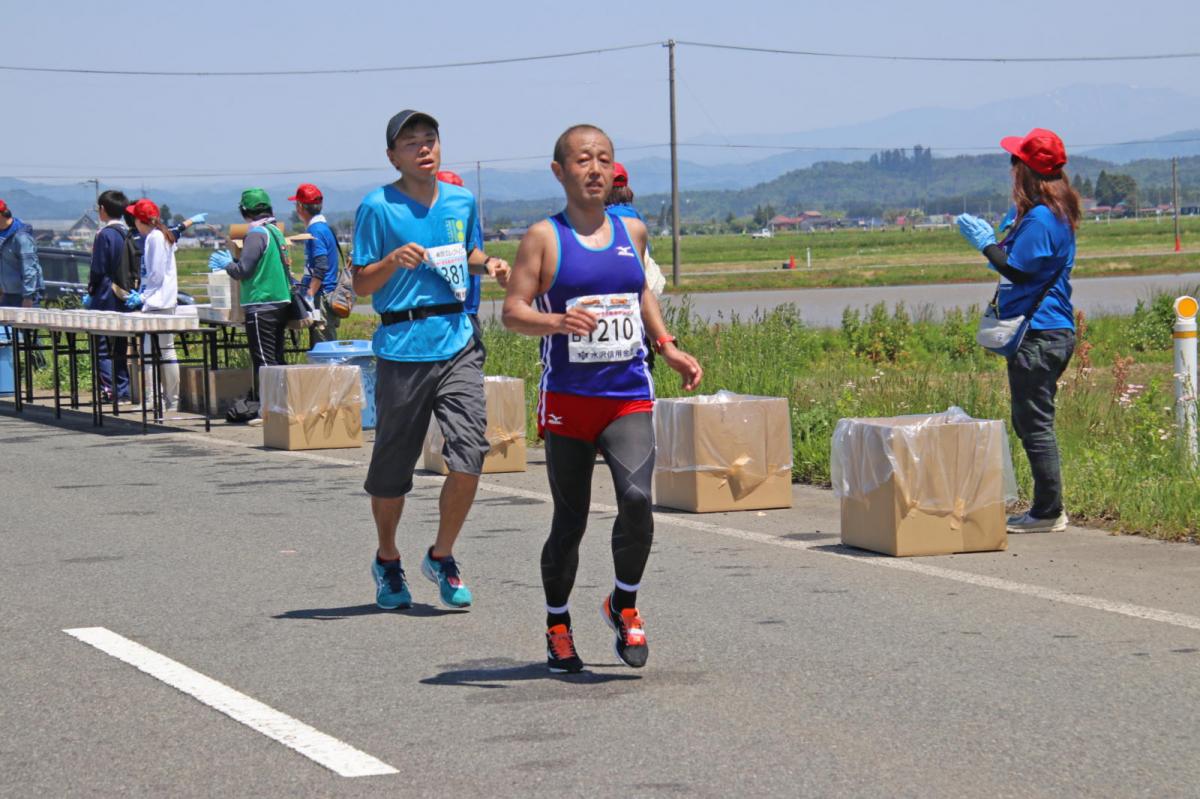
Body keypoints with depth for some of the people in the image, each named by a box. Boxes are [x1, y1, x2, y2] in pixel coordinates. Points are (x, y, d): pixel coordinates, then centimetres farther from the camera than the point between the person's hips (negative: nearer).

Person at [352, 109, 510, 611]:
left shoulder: (462, 202, 11)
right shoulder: (377, 208, -3)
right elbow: (361, 285, -2)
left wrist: (489, 264, 7)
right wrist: (393, 261, -20)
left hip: (458, 343, 3)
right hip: (402, 348, -3)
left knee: (469, 457, -10)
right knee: (392, 467, 7)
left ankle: (442, 556, 12)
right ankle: (387, 561, 30)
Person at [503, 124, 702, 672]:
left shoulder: (631, 231, 11)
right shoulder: (544, 238, -2)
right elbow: (513, 312, -8)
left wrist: (667, 348, 18)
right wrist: (558, 321, -27)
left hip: (629, 396, 2)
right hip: (567, 399, -2)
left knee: (636, 498, -20)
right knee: (569, 521, 5)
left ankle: (624, 606, 3)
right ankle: (558, 626, 25)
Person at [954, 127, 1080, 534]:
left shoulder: (1040, 217, -16)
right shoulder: (1055, 213, 16)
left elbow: (1017, 269, -18)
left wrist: (986, 242, -7)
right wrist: (994, 240, 19)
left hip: (1039, 335, -11)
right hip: (1050, 331, 11)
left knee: (1035, 424, -6)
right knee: (1028, 423, 16)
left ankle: (1048, 512, -2)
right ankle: (1047, 508, 20)